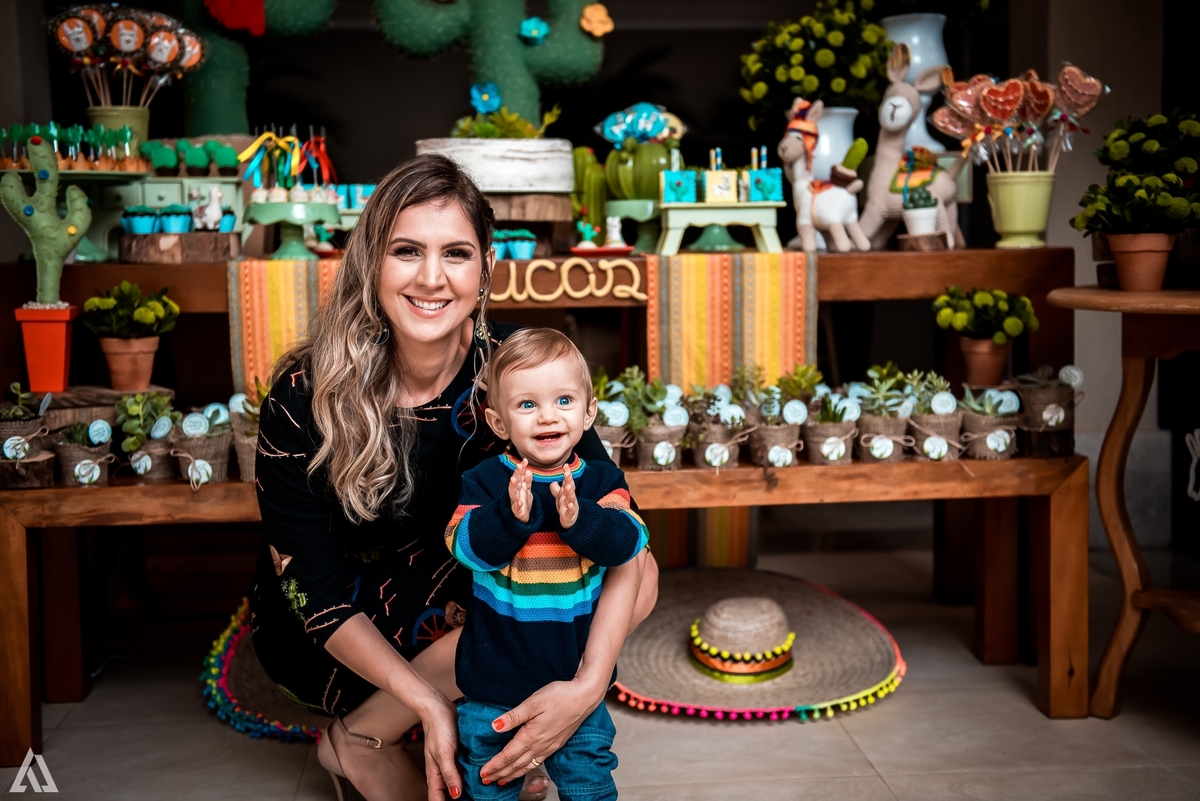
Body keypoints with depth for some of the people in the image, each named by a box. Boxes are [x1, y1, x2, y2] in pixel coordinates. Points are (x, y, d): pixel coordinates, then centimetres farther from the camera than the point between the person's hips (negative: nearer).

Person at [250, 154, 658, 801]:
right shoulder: (304, 398, -24)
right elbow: (316, 594, -20)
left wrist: (589, 682, -38)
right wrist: (425, 701, -33)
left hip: (468, 585, 4)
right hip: (326, 637, -4)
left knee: (639, 580, -17)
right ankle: (363, 747, -3)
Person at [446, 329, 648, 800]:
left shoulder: (602, 481, -5)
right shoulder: (484, 481, -9)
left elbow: (628, 541, -19)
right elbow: (465, 546, -21)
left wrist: (579, 519, -37)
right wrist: (511, 517, -38)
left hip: (576, 678, 0)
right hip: (492, 681, 0)